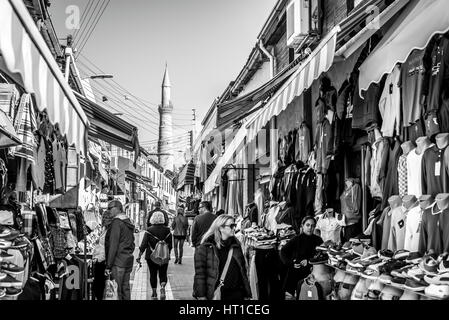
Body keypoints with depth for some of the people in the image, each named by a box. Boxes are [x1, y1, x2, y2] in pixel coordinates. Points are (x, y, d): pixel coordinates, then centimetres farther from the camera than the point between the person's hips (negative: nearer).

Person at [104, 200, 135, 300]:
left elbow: (113, 245, -16)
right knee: (125, 288, 14)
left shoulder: (116, 222, -13)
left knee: (120, 289, -6)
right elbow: (132, 244, 19)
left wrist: (108, 266, -15)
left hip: (119, 261, -9)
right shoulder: (128, 222, 15)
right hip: (129, 259, 9)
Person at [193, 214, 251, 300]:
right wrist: (201, 296, -12)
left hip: (236, 294, 4)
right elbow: (199, 273, -7)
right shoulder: (205, 247, -5)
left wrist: (247, 294, 11)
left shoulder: (236, 245, 10)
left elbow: (243, 270, 13)